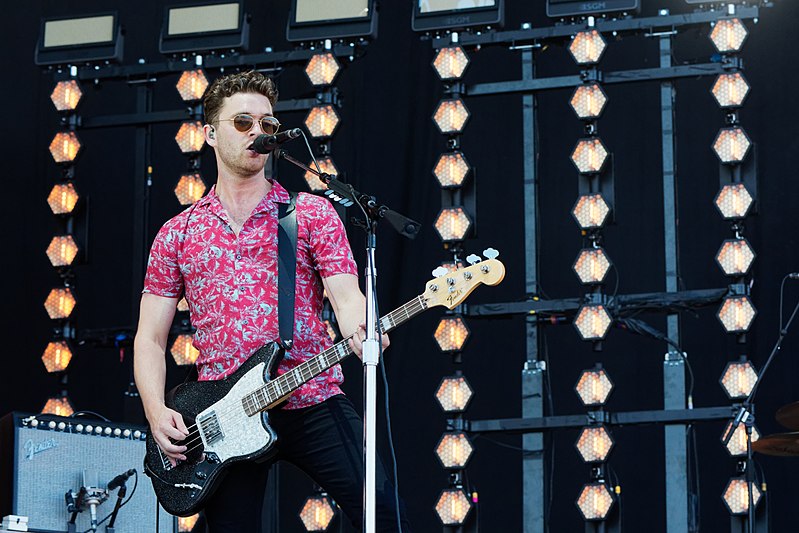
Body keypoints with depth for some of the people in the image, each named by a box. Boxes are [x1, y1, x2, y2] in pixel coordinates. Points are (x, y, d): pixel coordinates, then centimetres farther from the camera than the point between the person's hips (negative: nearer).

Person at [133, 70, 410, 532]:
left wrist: (360, 332, -27)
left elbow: (347, 295, -3)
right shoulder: (178, 234, 13)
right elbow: (150, 338, 12)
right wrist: (157, 411, -4)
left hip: (313, 402, -2)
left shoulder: (312, 213, 9)